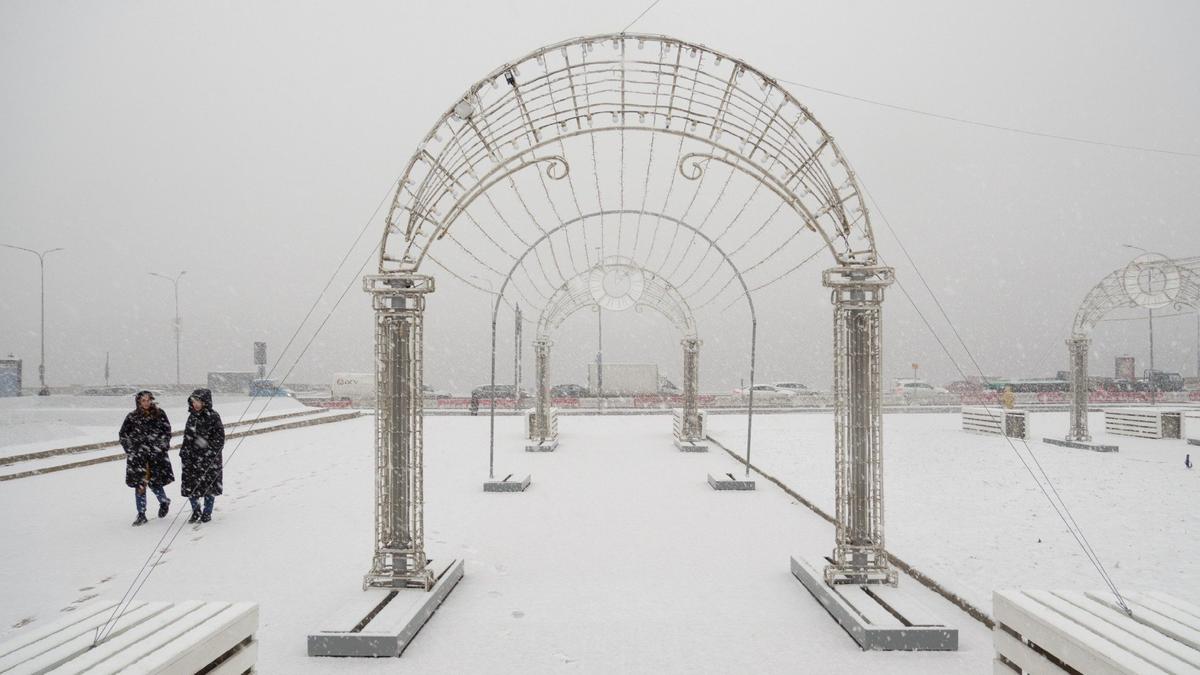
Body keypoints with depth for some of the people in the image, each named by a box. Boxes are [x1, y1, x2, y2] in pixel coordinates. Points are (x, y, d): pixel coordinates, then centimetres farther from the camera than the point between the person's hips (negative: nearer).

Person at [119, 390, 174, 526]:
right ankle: (141, 515, 7)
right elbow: (123, 435, 11)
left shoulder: (159, 414, 3)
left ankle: (164, 502, 29)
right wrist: (130, 450, 3)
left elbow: (167, 431, 7)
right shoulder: (132, 417, 4)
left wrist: (162, 446, -2)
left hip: (156, 455, -1)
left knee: (155, 483, -2)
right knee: (139, 485, -1)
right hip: (138, 456, 1)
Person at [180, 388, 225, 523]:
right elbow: (187, 436, 19)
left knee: (209, 485, 3)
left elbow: (219, 437, -9)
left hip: (209, 457, -5)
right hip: (193, 457, 5)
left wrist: (212, 452, -16)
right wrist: (184, 451, 12)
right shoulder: (192, 416, 11)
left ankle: (207, 512, 17)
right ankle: (196, 511, 22)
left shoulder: (213, 416, -8)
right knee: (189, 485, 4)